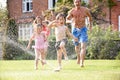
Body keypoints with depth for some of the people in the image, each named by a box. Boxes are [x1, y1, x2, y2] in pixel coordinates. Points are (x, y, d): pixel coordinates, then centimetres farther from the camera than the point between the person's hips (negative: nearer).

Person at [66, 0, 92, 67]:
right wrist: (71, 21, -28)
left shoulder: (85, 10, -4)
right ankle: (78, 59, 43)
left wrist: (90, 24, 24)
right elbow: (67, 19, -6)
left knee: (83, 46, -17)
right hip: (75, 30, 1)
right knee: (77, 46, 18)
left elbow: (90, 16, 15)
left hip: (83, 29, -1)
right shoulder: (72, 11, -6)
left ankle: (82, 62, -23)